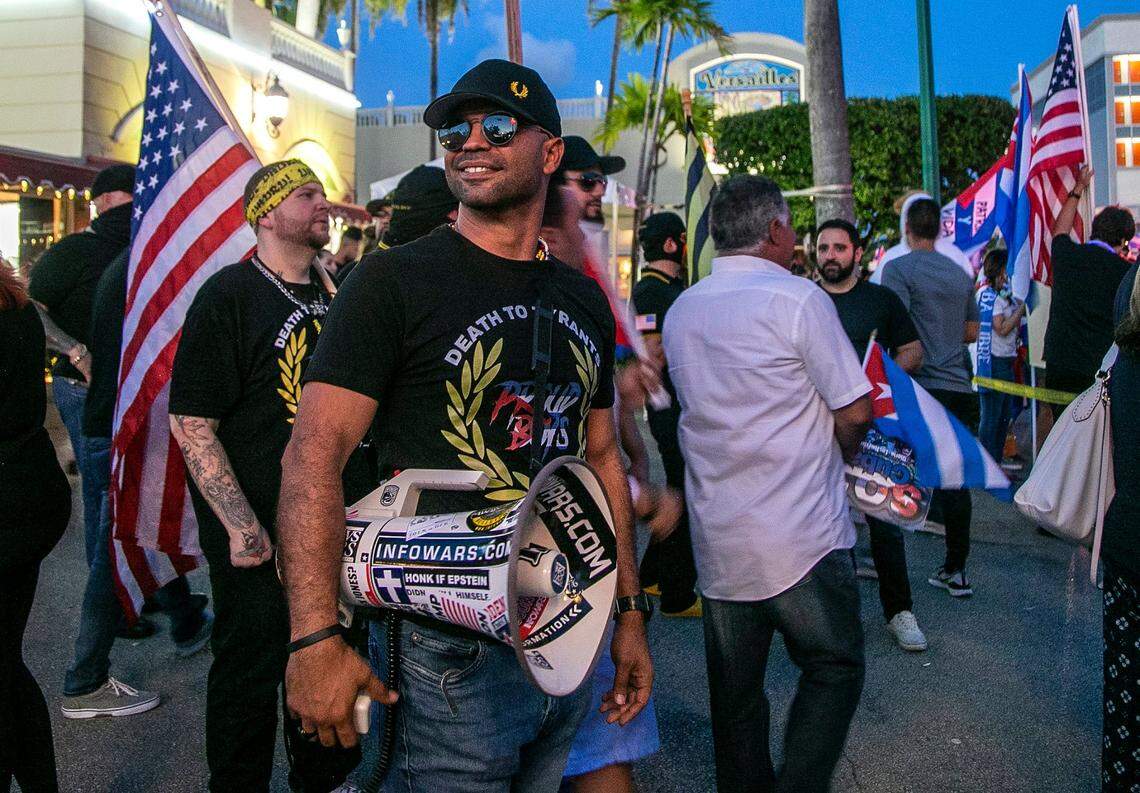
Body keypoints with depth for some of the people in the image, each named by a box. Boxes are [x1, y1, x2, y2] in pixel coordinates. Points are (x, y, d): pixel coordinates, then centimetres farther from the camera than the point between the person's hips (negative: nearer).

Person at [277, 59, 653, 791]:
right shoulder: (394, 280, -9)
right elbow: (315, 454, -15)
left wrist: (630, 612, 14)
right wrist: (316, 640, -24)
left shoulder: (584, 301, 9)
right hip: (453, 654, -6)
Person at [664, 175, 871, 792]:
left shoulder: (680, 310, 9)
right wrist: (838, 455, 11)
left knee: (735, 688, 14)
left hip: (716, 537, 6)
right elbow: (855, 412, -10)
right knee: (834, 671, 8)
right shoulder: (798, 298, -10)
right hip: (801, 535, -6)